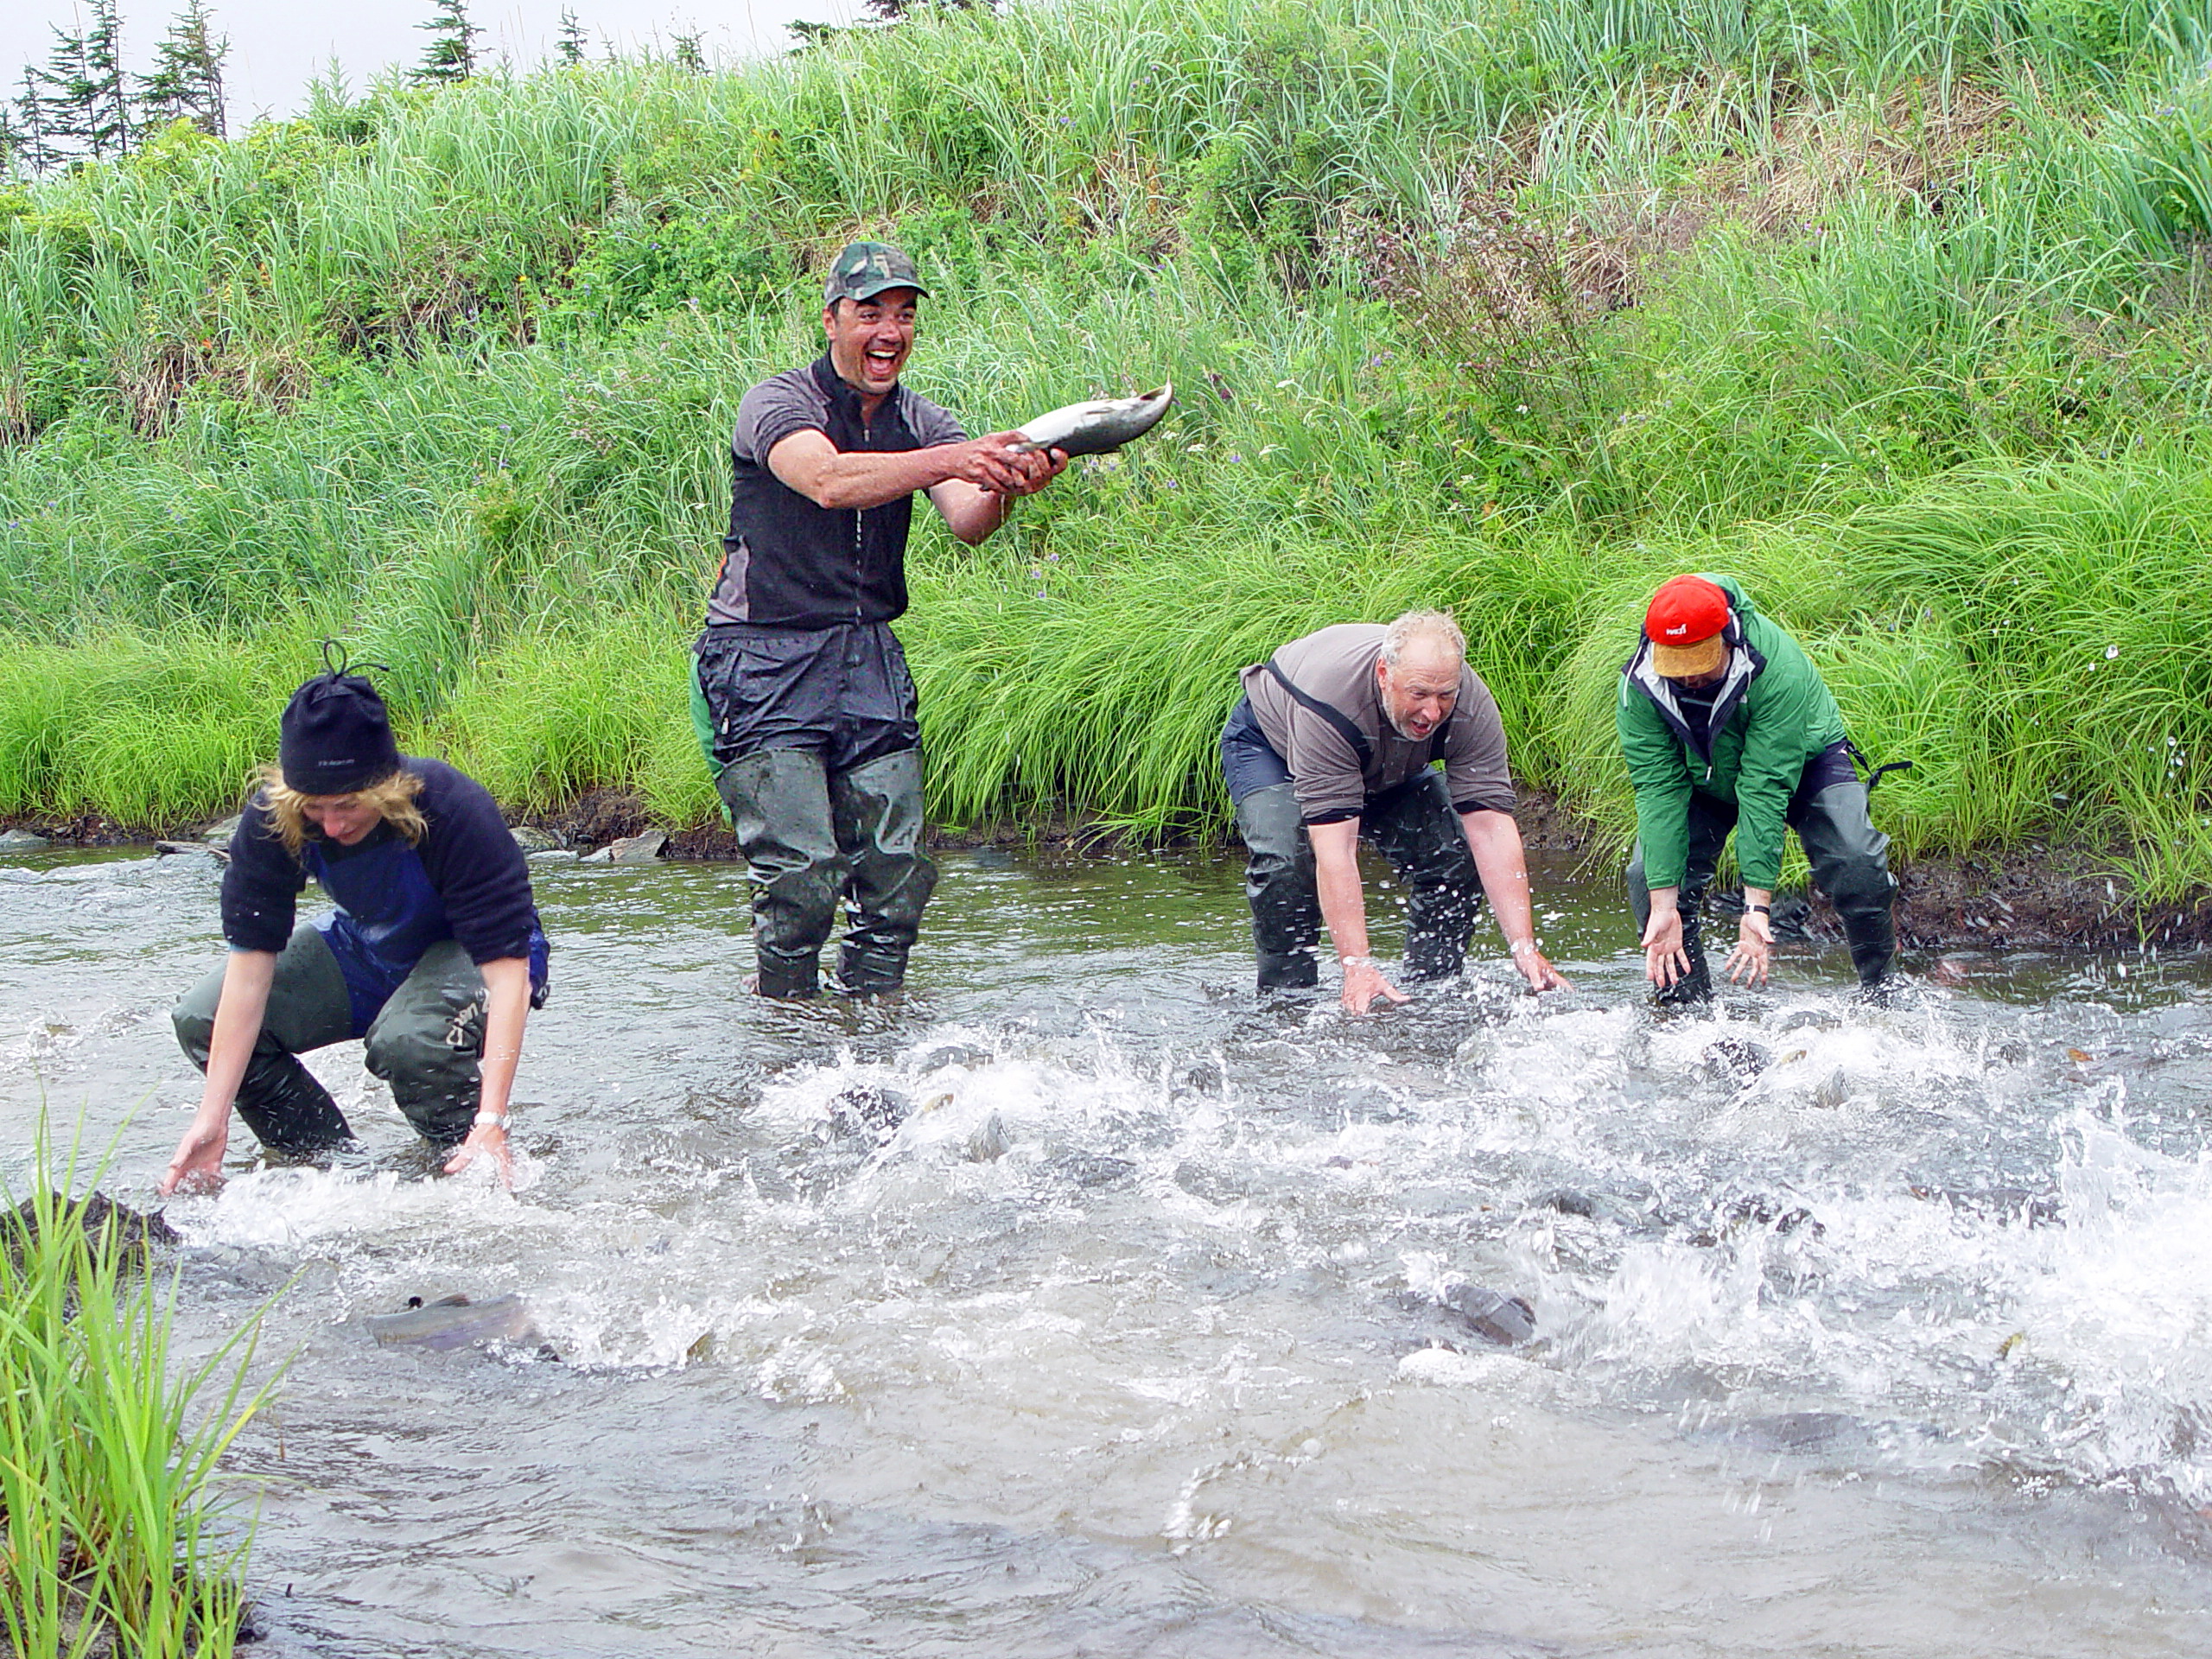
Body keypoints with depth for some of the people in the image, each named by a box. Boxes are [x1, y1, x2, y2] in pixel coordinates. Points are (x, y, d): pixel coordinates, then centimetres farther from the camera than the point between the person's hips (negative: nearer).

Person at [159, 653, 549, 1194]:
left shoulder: (456, 813, -36)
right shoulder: (272, 818, -25)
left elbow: (507, 962, -38)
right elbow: (251, 957, -23)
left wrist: (490, 1122, -48)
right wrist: (213, 1119, -28)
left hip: (470, 951, -5)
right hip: (369, 949, 5)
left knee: (409, 1039, -38)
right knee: (202, 1020, -12)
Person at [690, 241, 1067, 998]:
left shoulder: (920, 421, 9)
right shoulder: (777, 403, -7)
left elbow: (966, 524, -8)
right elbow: (829, 481, -29)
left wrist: (1004, 485, -32)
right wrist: (953, 459, -40)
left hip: (871, 662, 6)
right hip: (768, 663, -5)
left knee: (898, 871, -1)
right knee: (802, 873, -13)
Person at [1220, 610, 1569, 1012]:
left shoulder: (1472, 709, -31)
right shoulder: (1328, 705, -44)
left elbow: (1492, 828, -32)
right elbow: (1334, 847, -47)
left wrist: (1525, 947, -41)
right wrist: (1357, 965, -53)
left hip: (1389, 765, 4)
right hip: (1268, 745, -4)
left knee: (1455, 857, -16)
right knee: (1286, 862, -31)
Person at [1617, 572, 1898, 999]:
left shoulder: (1779, 667, -39)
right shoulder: (1639, 687, -30)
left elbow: (1765, 788, -40)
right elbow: (1658, 790, -30)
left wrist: (1757, 906, -43)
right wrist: (1663, 905, -38)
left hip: (1802, 760, -3)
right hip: (1701, 777, 3)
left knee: (1857, 863, -24)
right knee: (1648, 876, -18)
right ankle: (1687, 1004, 0)